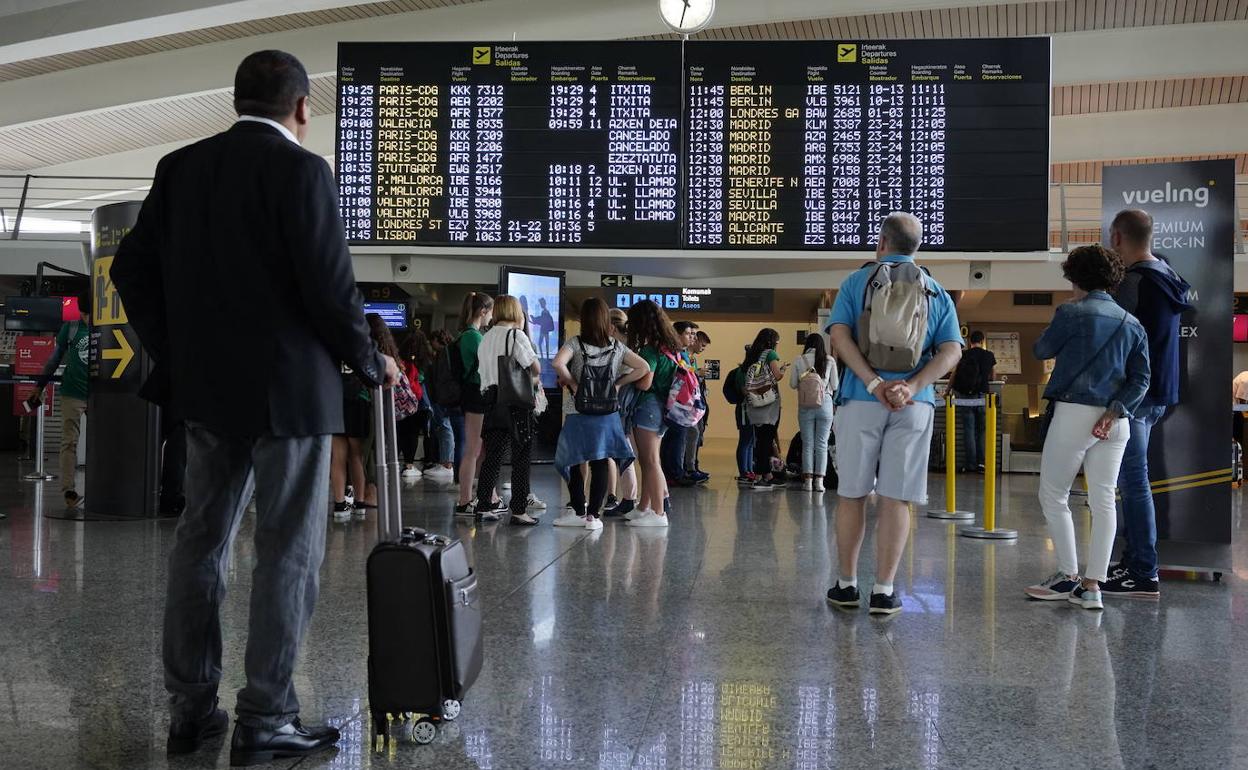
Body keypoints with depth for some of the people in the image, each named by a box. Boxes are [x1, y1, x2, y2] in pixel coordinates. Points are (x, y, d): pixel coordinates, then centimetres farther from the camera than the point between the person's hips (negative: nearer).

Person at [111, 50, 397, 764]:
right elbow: (331, 288, -16)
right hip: (290, 387, -6)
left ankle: (192, 709, 21)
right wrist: (371, 362, -1)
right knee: (289, 552, 2)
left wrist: (176, 355, 17)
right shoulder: (301, 170, -12)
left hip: (206, 386, 6)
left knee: (200, 541, 14)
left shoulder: (179, 167, 7)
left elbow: (133, 268, 8)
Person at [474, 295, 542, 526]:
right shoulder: (516, 335, -8)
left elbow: (483, 370, 10)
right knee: (521, 458, 1)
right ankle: (519, 510, 2)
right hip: (517, 402, -6)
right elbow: (536, 368, -13)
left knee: (492, 455, 12)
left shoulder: (485, 338, 11)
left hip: (491, 400, 6)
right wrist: (534, 379, 10)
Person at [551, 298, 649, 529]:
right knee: (601, 463, 5)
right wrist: (618, 383, 5)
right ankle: (593, 514, 5)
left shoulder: (576, 343, -6)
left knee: (572, 462, 11)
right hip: (607, 413, 2)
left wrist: (572, 383, -8)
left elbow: (558, 363, -23)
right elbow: (644, 368, 0)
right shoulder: (617, 347, 4)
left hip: (578, 412, -2)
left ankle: (578, 511, 14)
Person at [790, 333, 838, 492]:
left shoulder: (799, 360, -1)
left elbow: (792, 384, 3)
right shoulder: (829, 361, 0)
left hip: (805, 405, 0)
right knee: (822, 443, 4)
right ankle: (819, 480, 0)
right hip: (825, 403, 0)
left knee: (807, 443, 6)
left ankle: (808, 480, 4)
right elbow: (835, 385, 4)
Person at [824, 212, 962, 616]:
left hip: (861, 400, -1)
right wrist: (911, 387, -13)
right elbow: (951, 350, -2)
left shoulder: (857, 281, 6)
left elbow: (839, 336, -8)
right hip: (914, 406, 1)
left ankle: (846, 584, 17)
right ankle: (883, 591, 2)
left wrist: (874, 383, -13)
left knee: (851, 494, 9)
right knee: (896, 500, 2)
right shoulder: (937, 292, 11)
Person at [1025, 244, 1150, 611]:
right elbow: (1141, 379, 3)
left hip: (1073, 412, -5)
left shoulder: (1072, 313, -6)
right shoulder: (1132, 323, 10)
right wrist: (1115, 412, -4)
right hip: (1115, 422, 6)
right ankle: (1092, 586, 6)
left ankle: (1068, 577, 9)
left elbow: (1041, 350, 9)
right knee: (1103, 501, 7)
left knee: (1053, 496, 8)